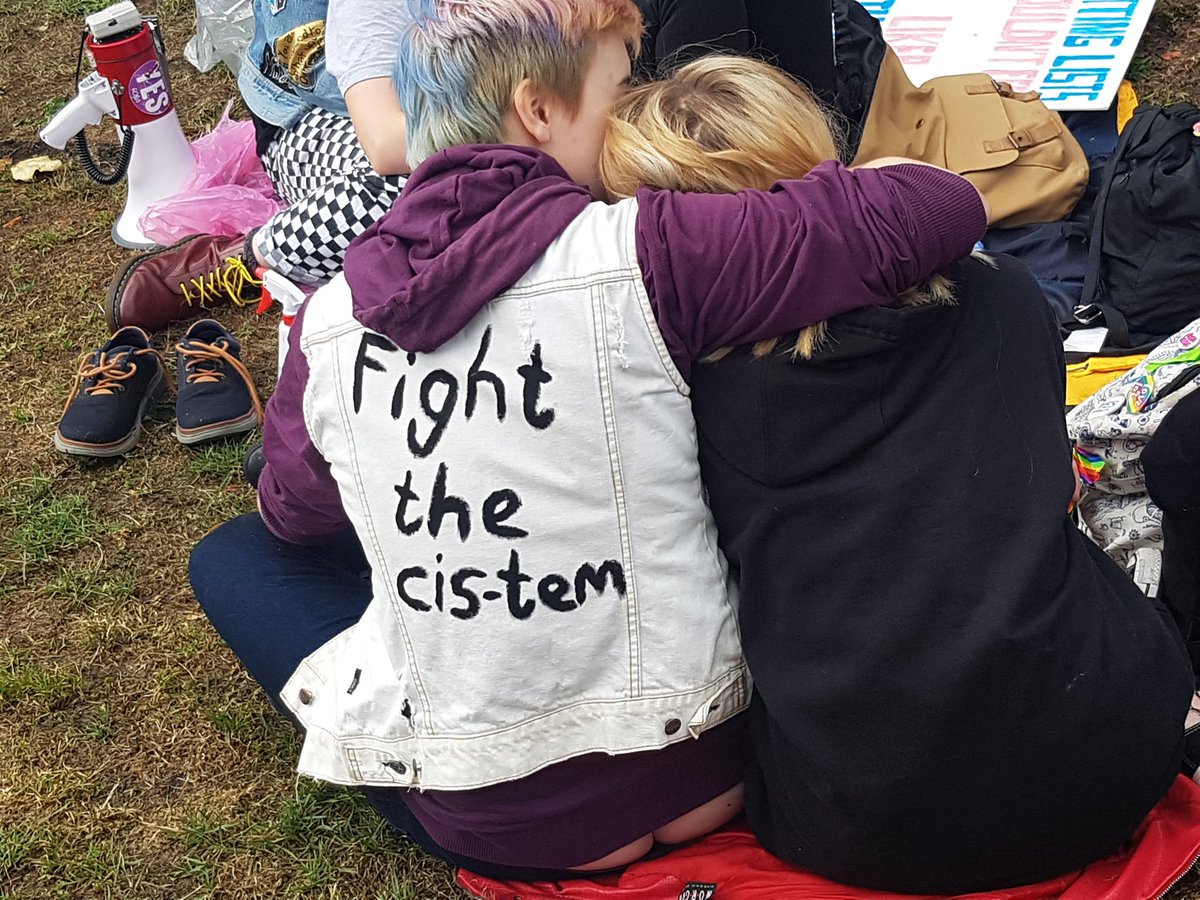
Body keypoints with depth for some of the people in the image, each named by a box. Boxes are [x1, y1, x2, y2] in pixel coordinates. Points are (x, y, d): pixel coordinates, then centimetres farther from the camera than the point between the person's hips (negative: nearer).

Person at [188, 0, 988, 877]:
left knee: (232, 554, 22)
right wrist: (846, 194, 3)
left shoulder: (329, 321, -6)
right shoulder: (640, 255, -19)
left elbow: (294, 513, 14)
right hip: (698, 775, 0)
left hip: (477, 821, 1)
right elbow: (940, 208, -19)